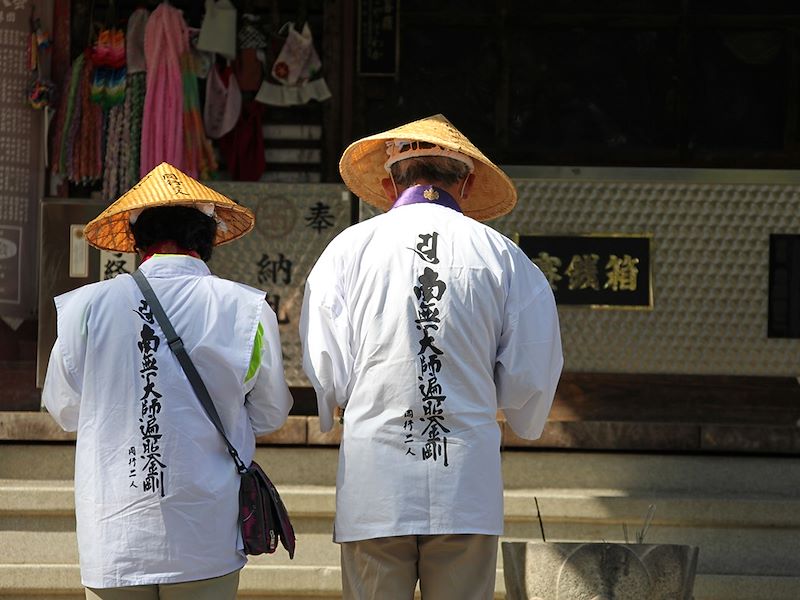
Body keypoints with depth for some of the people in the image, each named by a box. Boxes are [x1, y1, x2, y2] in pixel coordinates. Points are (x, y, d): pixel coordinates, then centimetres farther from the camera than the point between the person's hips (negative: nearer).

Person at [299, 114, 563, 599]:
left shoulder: (348, 250, 3)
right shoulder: (503, 256, 4)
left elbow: (326, 376, 0)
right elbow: (530, 381, 5)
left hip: (373, 490, 0)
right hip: (469, 487, 0)